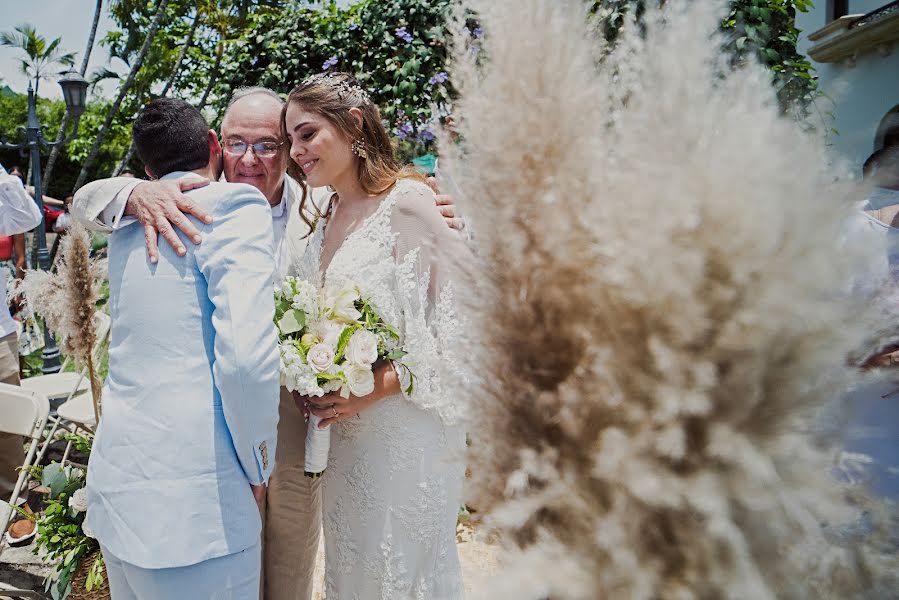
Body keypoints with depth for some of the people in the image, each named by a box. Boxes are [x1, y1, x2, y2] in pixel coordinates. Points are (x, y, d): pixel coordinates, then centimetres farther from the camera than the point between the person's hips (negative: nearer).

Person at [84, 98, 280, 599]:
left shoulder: (128, 224, 10)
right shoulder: (236, 205, -12)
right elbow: (246, 355, -22)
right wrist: (259, 467, -8)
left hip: (114, 489, 8)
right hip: (190, 507, -8)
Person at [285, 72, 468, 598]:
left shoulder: (408, 204, -14)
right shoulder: (327, 218, 10)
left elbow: (467, 322, -17)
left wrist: (379, 386, -21)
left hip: (405, 434, -7)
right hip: (343, 433, 7)